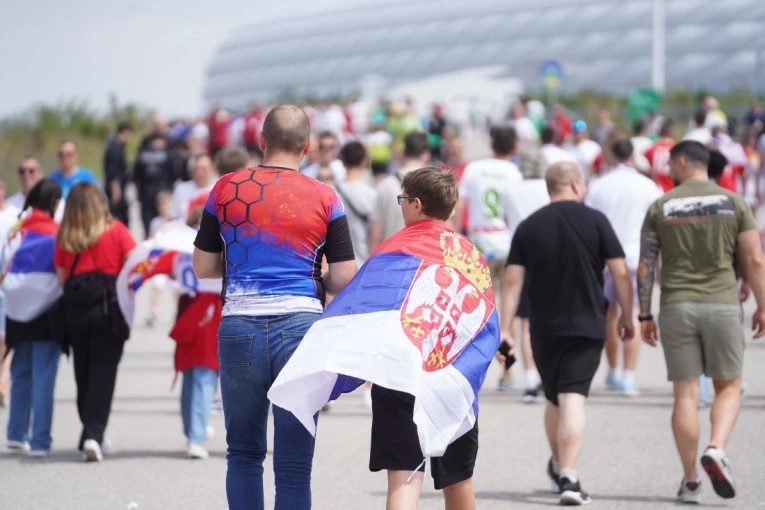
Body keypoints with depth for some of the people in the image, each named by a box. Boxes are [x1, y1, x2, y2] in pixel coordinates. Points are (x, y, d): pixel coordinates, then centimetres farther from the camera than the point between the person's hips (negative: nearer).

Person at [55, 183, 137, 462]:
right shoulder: (116, 231, 0)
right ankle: (93, 434, -16)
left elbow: (61, 277, 1)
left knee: (84, 374, 13)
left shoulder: (64, 238, 4)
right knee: (103, 373, -3)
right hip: (109, 309, -2)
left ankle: (91, 433, 19)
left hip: (74, 310, 2)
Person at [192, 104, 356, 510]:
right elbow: (344, 280, -1)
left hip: (239, 327, 1)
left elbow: (203, 268, 10)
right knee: (294, 466, 2)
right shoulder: (324, 198, 1)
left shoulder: (226, 189, 5)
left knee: (244, 453, 15)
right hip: (300, 325, -1)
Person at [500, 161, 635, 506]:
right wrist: (627, 316, 7)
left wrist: (505, 329, -2)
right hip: (586, 326, -2)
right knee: (573, 399, -8)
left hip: (544, 329, 2)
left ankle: (558, 467, 35)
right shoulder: (595, 221, -3)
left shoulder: (528, 227, 1)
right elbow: (620, 272, -5)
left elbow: (512, 281, -3)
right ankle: (569, 477, -19)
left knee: (554, 400, 18)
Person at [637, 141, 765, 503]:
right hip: (722, 305, -1)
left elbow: (645, 266, 1)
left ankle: (690, 480, 4)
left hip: (676, 308, 1)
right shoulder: (733, 203, 2)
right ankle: (717, 448, -14)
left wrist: (645, 316, 8)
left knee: (685, 393, 4)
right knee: (728, 387, 12)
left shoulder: (660, 208, 3)